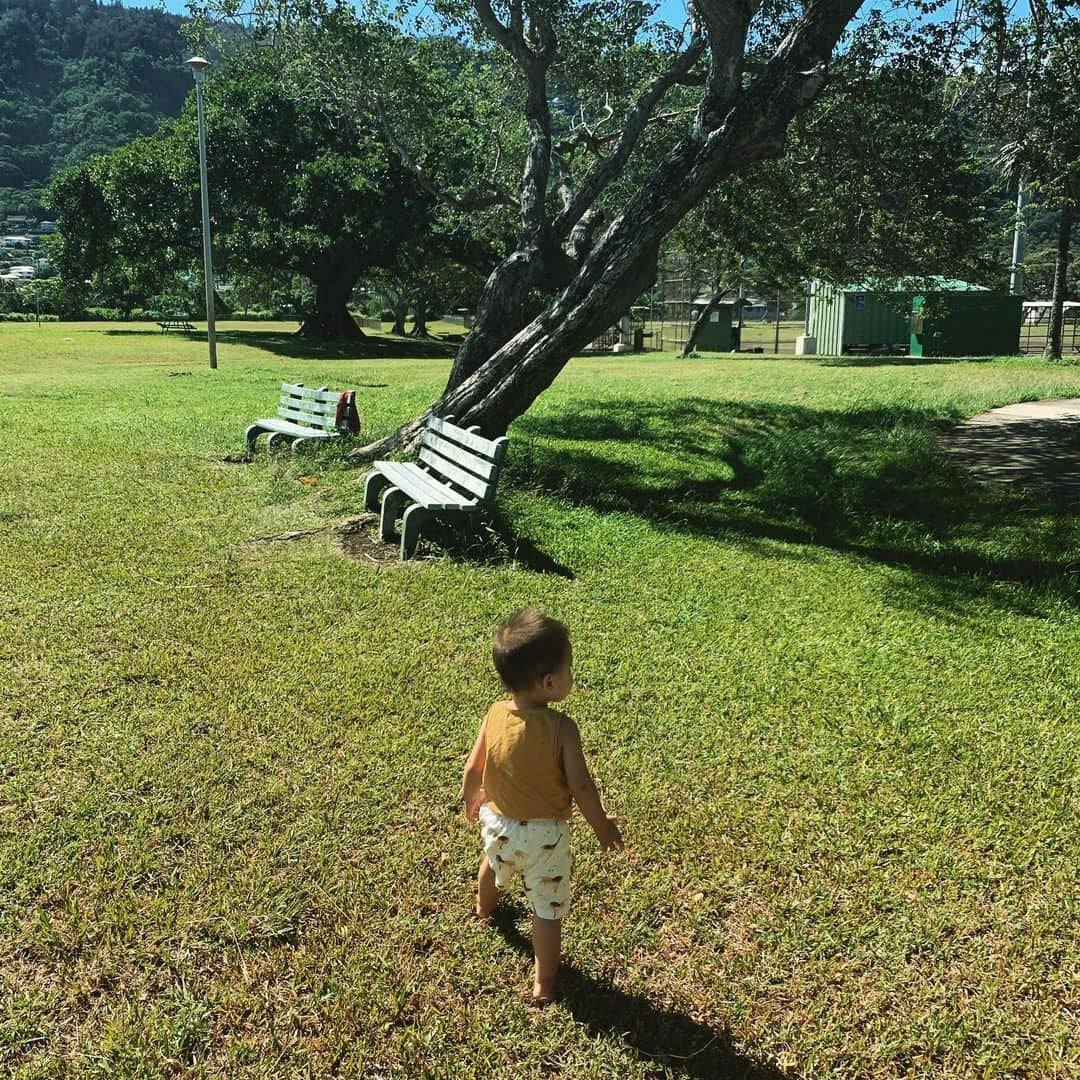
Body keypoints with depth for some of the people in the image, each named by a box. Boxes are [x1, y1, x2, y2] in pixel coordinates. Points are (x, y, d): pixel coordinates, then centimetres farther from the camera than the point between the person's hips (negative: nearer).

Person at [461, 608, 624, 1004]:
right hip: (545, 835, -5)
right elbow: (581, 787, -21)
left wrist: (471, 800, 18)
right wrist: (603, 826, -4)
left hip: (498, 823, 5)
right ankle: (544, 983, 26)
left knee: (494, 863, 36)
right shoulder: (562, 729, -27)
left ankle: (484, 907, 65)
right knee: (548, 909, 14)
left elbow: (473, 769, -3)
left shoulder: (494, 716, -15)